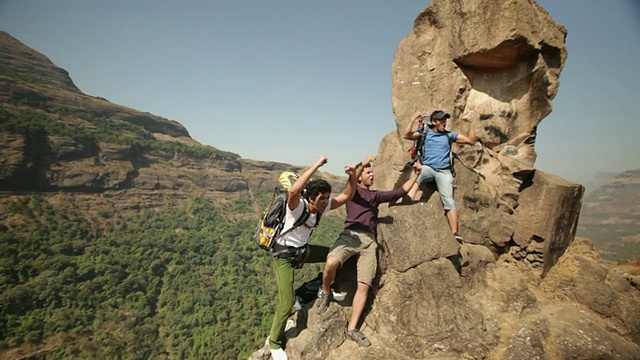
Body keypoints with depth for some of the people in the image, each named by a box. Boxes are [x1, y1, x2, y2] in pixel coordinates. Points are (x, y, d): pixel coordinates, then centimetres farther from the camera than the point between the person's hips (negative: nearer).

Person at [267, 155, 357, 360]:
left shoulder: (322, 206, -7)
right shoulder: (297, 205, -27)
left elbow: (347, 196, -2)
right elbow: (293, 191, -51)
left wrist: (352, 175, -20)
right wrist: (316, 165, -48)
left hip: (303, 250, 7)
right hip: (284, 255, -7)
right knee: (287, 302, -11)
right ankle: (274, 342, 13)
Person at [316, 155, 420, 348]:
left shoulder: (376, 195, 29)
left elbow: (401, 192, 28)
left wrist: (415, 174, 24)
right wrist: (364, 163, -16)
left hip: (369, 240, 4)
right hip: (350, 234, -4)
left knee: (364, 286, -8)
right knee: (331, 263, -32)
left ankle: (352, 329, 2)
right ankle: (326, 293, 1)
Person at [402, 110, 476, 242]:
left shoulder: (450, 135, 16)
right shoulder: (424, 133, 12)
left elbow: (471, 140, 15)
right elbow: (407, 135, -1)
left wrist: (471, 124, 7)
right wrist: (413, 119, -5)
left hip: (443, 171, 1)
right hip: (427, 168, 0)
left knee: (448, 200, -14)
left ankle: (455, 233, -19)